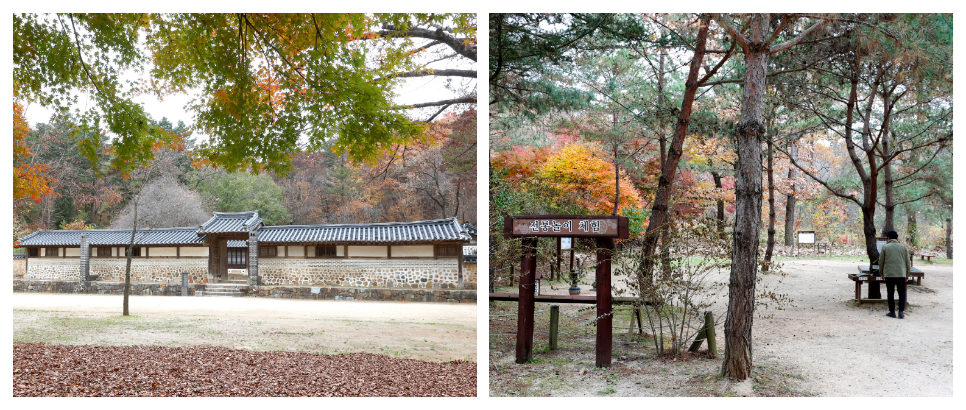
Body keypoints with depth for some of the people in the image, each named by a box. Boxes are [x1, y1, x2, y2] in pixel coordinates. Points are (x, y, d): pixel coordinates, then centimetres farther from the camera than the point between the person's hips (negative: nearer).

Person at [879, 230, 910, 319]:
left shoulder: (885, 247, 0)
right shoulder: (903, 247, 5)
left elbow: (881, 261, 3)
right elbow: (907, 262, 9)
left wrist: (881, 272, 15)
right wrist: (907, 273, 19)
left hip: (889, 274, -1)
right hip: (901, 274, 1)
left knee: (890, 293, 6)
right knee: (902, 293, 8)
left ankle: (892, 312, 10)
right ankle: (901, 312, 0)